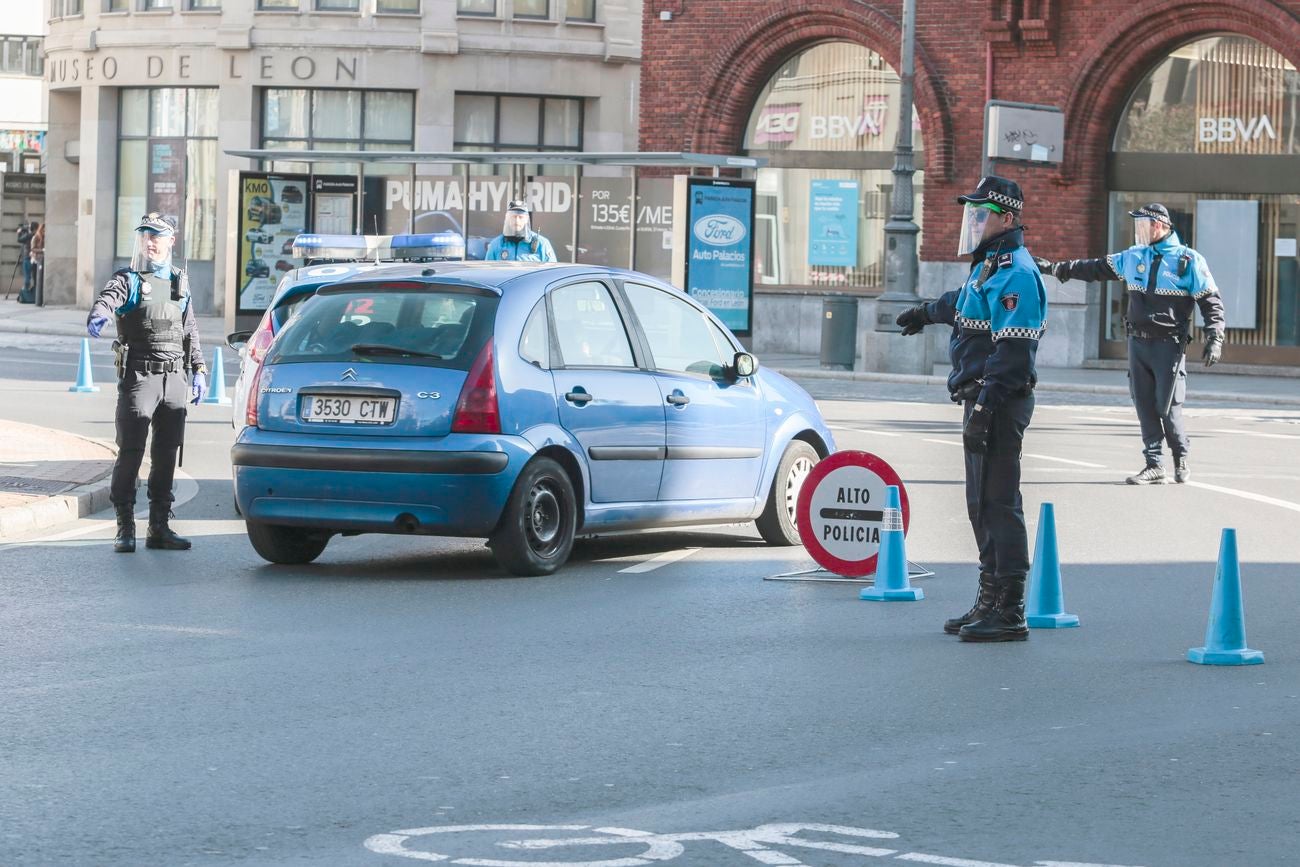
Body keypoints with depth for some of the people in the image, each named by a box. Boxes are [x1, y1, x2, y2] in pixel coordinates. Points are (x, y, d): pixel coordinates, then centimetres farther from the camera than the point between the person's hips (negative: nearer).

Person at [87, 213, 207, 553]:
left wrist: (198, 370, 16)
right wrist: (98, 317, -45)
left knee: (166, 455, 7)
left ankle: (159, 527, 14)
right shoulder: (128, 279, 0)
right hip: (139, 377, -5)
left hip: (174, 378, 5)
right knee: (130, 452, -7)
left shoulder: (180, 282, 16)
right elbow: (108, 298, -22)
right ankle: (125, 528, -2)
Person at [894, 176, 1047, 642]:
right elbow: (963, 303, 42)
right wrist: (925, 313, 61)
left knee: (998, 503, -11)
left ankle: (1009, 612, -11)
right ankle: (990, 601, 19)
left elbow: (1012, 350, -23)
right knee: (981, 504, 13)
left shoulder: (1015, 274, -15)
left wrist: (985, 407, -28)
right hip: (981, 400, 11)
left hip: (999, 402, -11)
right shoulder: (989, 266, 18)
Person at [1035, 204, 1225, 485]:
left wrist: (1215, 340, -12)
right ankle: (1154, 465, 8)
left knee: (1167, 407, -6)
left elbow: (1211, 302, -3)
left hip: (1169, 345, -5)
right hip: (1138, 343, 5)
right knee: (1145, 407, 3)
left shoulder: (1189, 261, -4)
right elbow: (1095, 269, 21)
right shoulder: (1132, 257, 11)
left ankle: (1181, 460, 15)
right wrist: (1055, 268, 21)